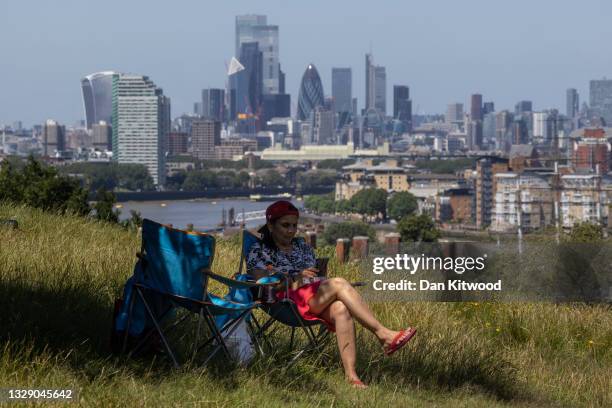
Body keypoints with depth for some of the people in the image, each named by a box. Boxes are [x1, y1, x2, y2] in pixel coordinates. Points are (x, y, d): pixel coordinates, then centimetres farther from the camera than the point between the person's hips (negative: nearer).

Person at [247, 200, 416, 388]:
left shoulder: (302, 246, 29)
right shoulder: (258, 251, 12)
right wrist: (295, 278, -10)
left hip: (317, 299, 5)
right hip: (289, 299, -5)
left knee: (341, 309, -34)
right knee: (339, 283, -30)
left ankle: (350, 374, -46)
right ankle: (384, 335, -36)